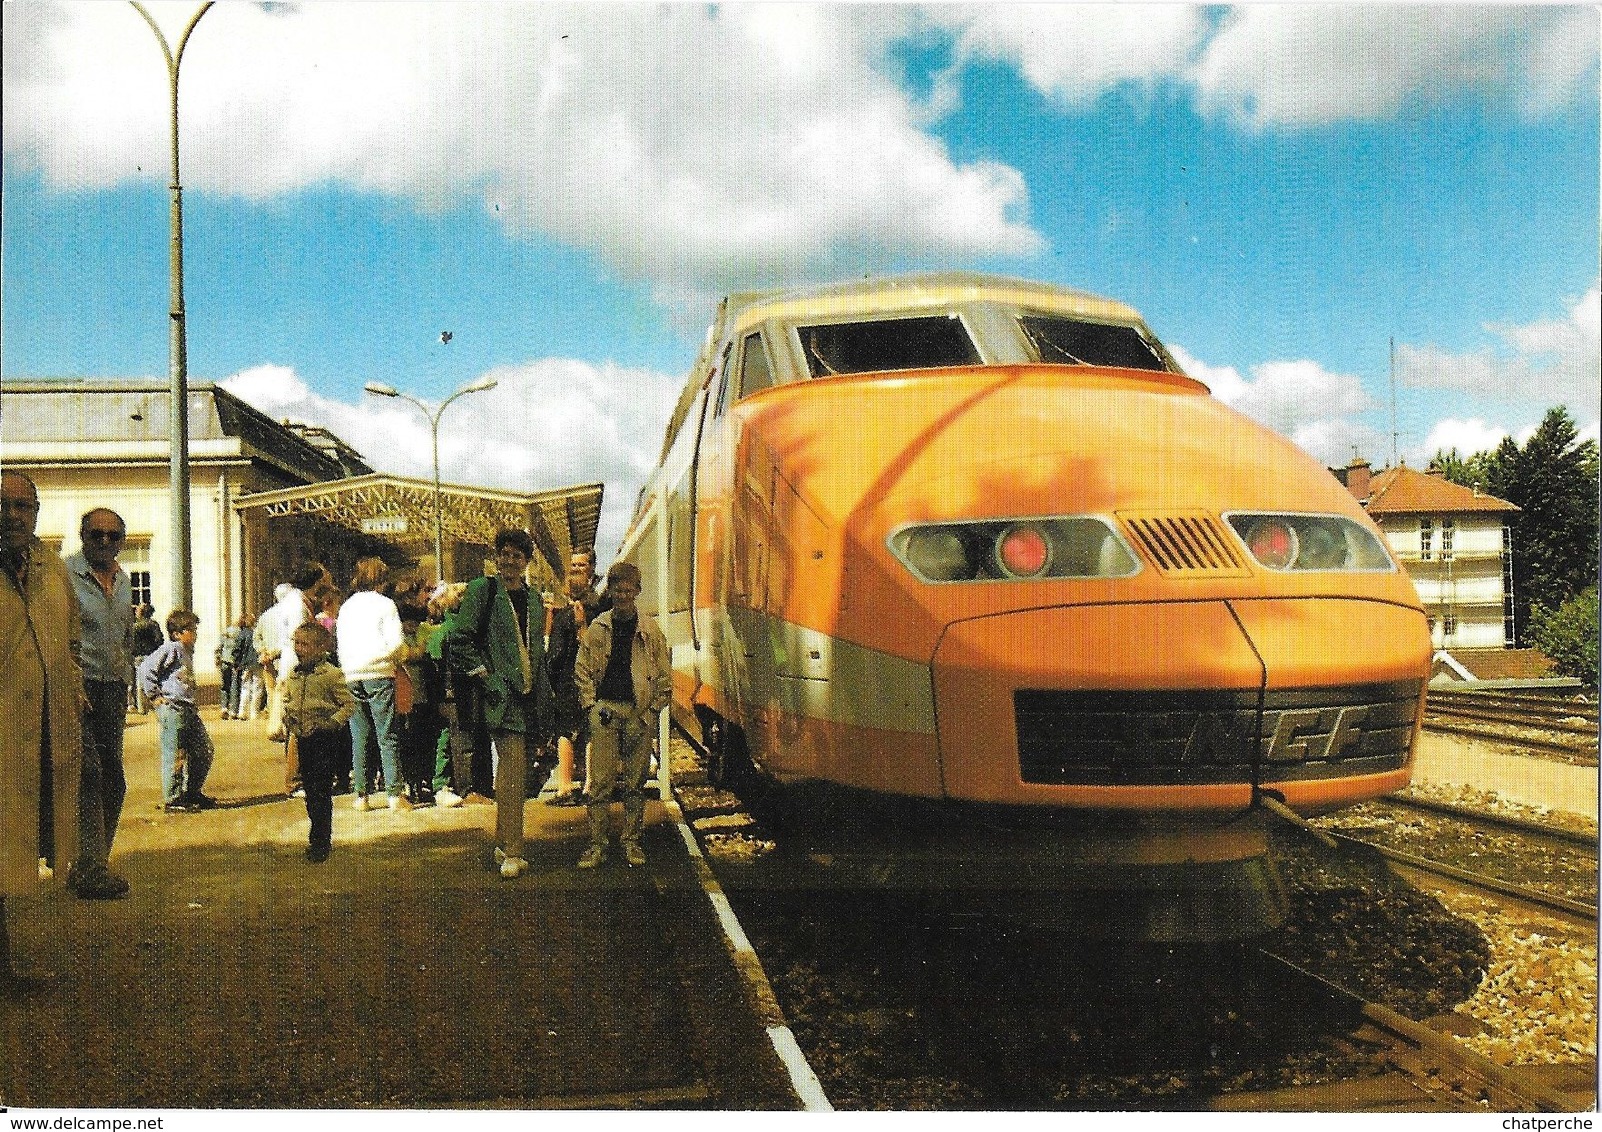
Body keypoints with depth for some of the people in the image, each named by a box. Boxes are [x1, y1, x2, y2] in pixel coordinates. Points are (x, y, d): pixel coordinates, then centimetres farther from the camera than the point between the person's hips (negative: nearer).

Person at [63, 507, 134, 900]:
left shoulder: (123, 580, 15)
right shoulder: (65, 575, -7)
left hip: (112, 687, 7)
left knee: (113, 779, 5)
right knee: (88, 773, -14)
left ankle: (92, 866, 14)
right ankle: (90, 870, -13)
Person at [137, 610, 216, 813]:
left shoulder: (188, 652, 17)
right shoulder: (171, 649, -10)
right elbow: (146, 669, -17)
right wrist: (154, 696, -13)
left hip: (189, 708, 9)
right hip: (172, 708, -9)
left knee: (203, 751, 10)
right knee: (175, 756, -4)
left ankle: (192, 793, 22)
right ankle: (172, 800, 4)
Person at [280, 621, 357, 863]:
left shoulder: (331, 674, -10)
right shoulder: (292, 675, 8)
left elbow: (349, 704, -8)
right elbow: (286, 701, 22)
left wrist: (332, 723, -18)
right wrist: (287, 718, 4)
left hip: (326, 739, -6)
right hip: (303, 739, 6)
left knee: (320, 791, -6)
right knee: (310, 790, 12)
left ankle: (320, 843, 1)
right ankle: (321, 840, 24)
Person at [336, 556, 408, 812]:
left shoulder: (346, 606, 14)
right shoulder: (385, 604, -1)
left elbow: (338, 644, 15)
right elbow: (396, 643, -8)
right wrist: (395, 656, 11)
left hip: (351, 678, 5)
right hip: (378, 674, -4)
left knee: (359, 739, 7)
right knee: (388, 737, -3)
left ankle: (361, 795, 6)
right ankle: (395, 794, -8)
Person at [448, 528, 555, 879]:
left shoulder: (532, 599, 17)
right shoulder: (481, 591, -2)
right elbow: (460, 640, -6)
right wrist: (485, 678, -11)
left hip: (528, 696, 7)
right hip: (501, 694, -7)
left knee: (518, 774, 11)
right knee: (512, 770, -14)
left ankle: (504, 844, 22)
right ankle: (511, 853, -11)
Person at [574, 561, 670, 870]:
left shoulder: (650, 630, 4)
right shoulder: (597, 629, 4)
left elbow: (664, 676, 7)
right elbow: (581, 671, 8)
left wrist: (652, 709, 0)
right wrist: (592, 705, -1)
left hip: (639, 713, 0)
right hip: (605, 710, 0)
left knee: (635, 782, 6)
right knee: (600, 781, -2)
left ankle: (632, 841, 16)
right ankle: (597, 844, 4)